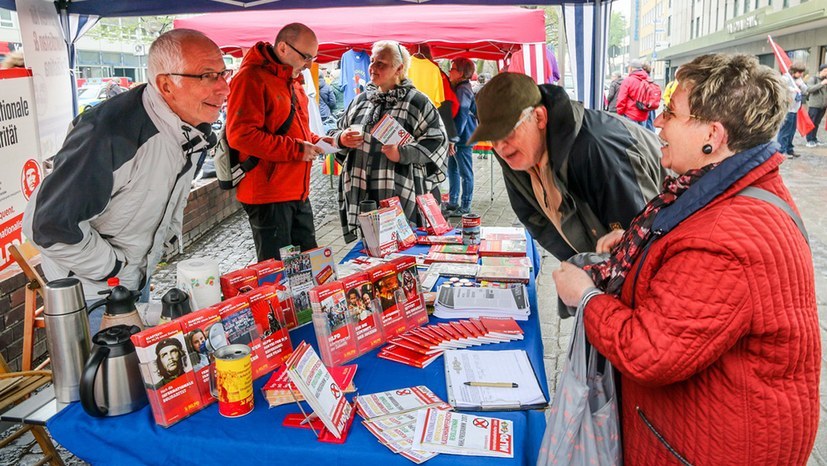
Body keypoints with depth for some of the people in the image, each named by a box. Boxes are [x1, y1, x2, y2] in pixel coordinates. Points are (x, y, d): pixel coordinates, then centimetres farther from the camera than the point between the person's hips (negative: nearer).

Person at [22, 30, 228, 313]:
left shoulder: (195, 128, -7)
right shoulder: (111, 136, -34)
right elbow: (50, 225, -30)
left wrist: (168, 238, 9)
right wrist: (113, 269, -20)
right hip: (90, 284, -7)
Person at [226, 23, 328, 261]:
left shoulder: (292, 80, 16)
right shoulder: (252, 78, -13)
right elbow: (240, 135, -22)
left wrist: (314, 142, 7)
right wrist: (296, 149, -21)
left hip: (298, 192, 9)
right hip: (267, 195, -9)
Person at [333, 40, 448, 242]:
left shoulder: (417, 101, 0)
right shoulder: (360, 100, 15)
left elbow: (437, 141, -6)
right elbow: (338, 133, 22)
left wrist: (402, 154, -18)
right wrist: (341, 139, -2)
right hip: (361, 197, 5)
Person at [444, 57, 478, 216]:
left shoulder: (463, 90, -15)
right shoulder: (456, 88, 15)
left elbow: (461, 116, -21)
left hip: (463, 138, -10)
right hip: (456, 138, 10)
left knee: (465, 172, -1)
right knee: (452, 170, 16)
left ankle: (465, 206, 8)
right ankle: (453, 202, 27)